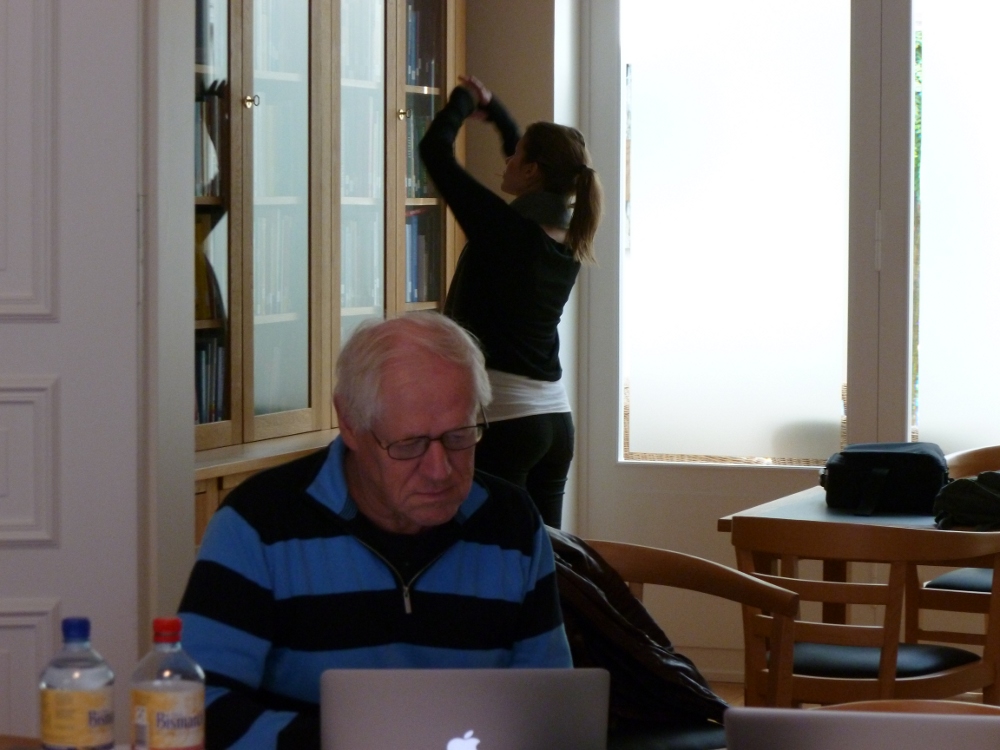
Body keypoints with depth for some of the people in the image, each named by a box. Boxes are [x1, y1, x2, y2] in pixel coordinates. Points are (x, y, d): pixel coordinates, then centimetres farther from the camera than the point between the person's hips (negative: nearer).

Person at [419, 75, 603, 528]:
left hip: (501, 421, -8)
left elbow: (435, 150, -6)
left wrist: (462, 101, 10)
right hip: (556, 420, 8)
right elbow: (539, 158, 27)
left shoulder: (504, 230, -14)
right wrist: (492, 108, 33)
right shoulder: (570, 240, 7)